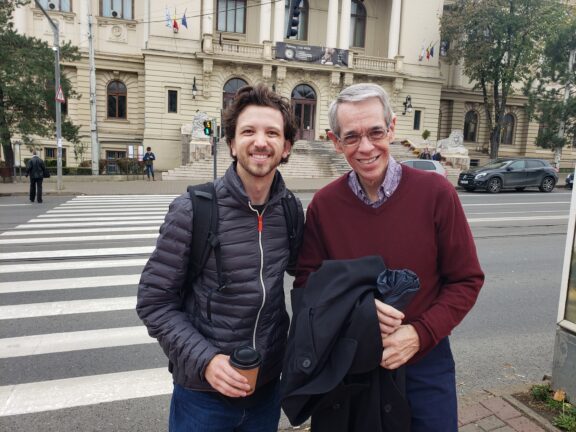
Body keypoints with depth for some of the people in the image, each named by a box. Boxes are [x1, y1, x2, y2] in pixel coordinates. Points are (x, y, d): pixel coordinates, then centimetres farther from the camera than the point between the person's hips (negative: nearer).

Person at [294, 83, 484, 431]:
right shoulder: (324, 204, -9)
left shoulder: (436, 193, -13)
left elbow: (466, 280, -7)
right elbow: (306, 281, -3)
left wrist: (419, 334, -18)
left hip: (425, 360, -1)